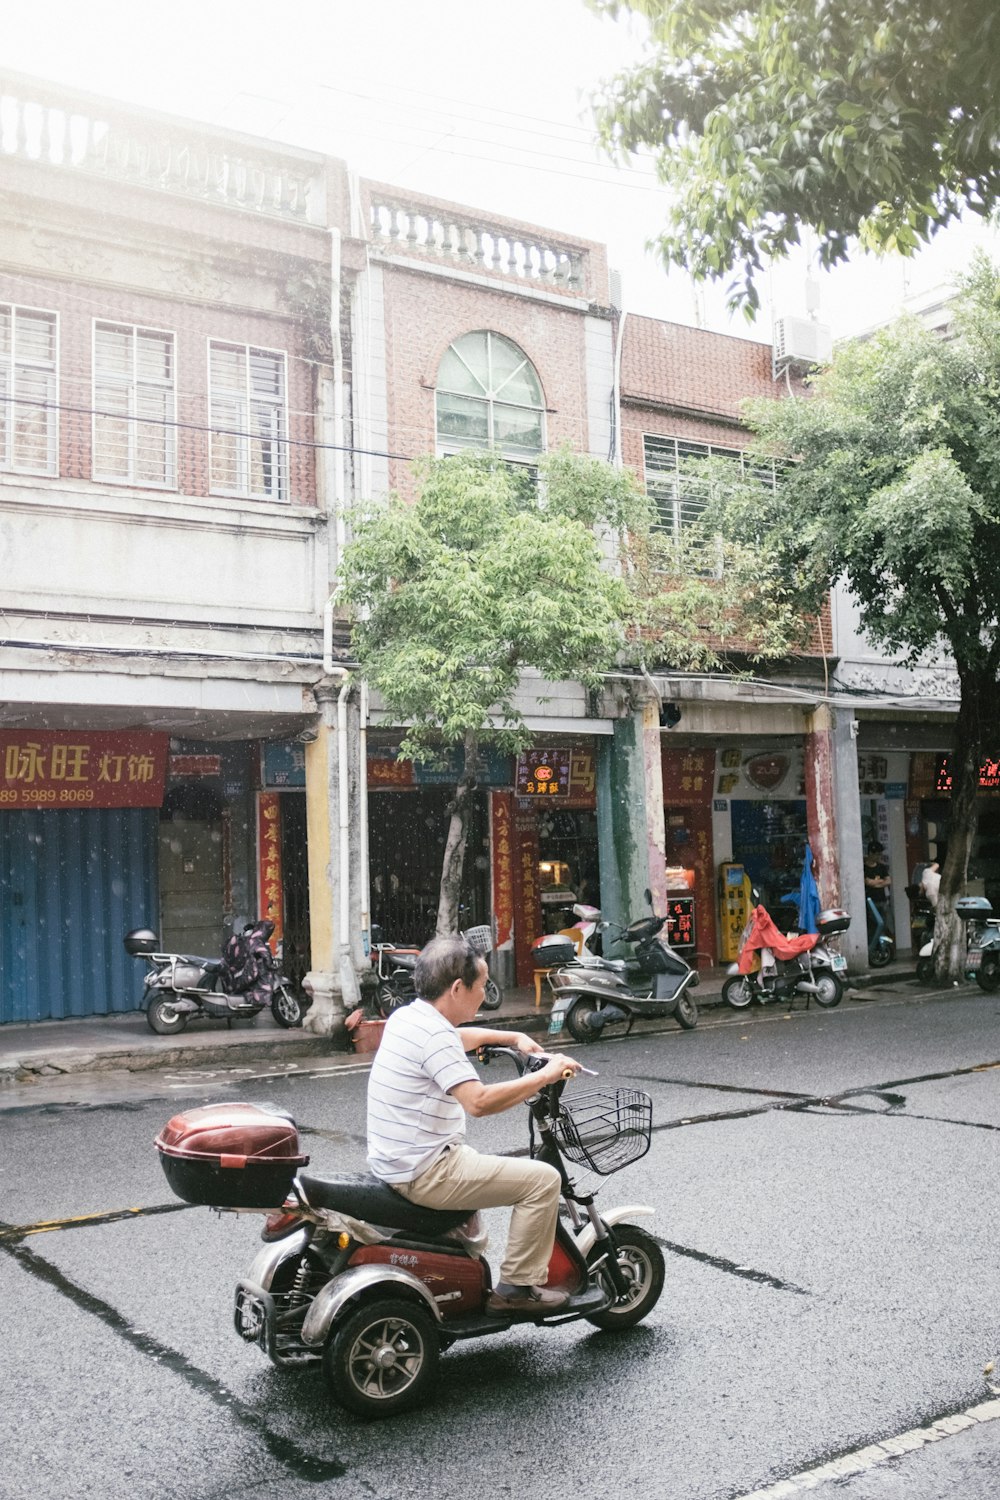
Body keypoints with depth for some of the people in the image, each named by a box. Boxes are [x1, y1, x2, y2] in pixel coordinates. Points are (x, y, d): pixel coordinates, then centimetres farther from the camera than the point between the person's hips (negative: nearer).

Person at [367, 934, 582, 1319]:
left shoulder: (406, 1016, 9)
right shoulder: (434, 1035, -21)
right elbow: (478, 1101, -32)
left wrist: (514, 1038, 24)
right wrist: (543, 1076, -24)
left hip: (393, 1163, 10)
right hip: (424, 1172, -10)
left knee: (477, 1165, 37)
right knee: (542, 1179, -7)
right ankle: (516, 1288, -1)